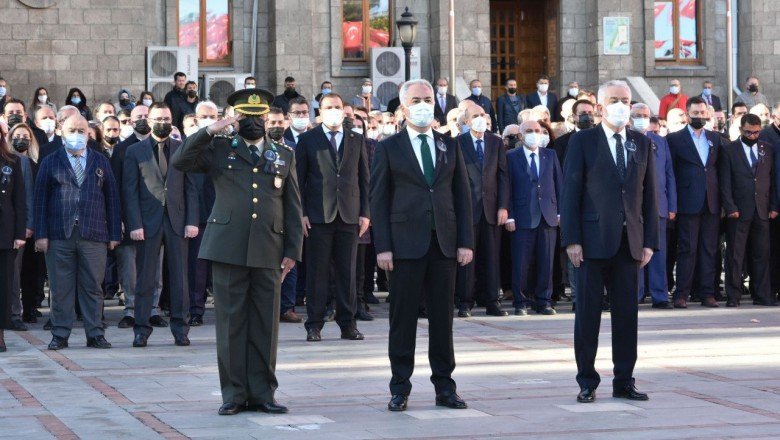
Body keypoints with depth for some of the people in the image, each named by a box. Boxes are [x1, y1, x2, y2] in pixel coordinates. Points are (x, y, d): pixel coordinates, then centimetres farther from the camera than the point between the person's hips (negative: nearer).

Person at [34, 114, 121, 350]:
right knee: (61, 288, 2)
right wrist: (41, 234, -4)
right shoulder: (50, 163, 8)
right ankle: (60, 335, 8)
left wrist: (114, 233, 4)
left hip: (94, 235, 1)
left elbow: (112, 199, 11)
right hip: (59, 235, -1)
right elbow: (40, 200, 4)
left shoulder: (101, 162, 12)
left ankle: (95, 335, 8)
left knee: (93, 287, 2)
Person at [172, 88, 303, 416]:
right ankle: (234, 394, 7)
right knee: (231, 322, 1)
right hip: (228, 249, -1)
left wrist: (292, 251, 6)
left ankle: (262, 392, 12)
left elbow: (293, 207, 13)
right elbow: (179, 162, -4)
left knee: (265, 324, 4)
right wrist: (210, 131, -10)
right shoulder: (220, 150, 9)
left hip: (268, 252, 2)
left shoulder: (284, 155, 14)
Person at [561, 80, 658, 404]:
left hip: (629, 241, 4)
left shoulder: (642, 144, 12)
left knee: (627, 312, 6)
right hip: (593, 240, -3)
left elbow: (649, 195, 11)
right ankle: (587, 382, 9)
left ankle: (624, 382, 14)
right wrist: (571, 240, -10)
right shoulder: (583, 142, 0)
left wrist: (650, 240, 4)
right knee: (588, 312, 2)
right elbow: (570, 193, -3)